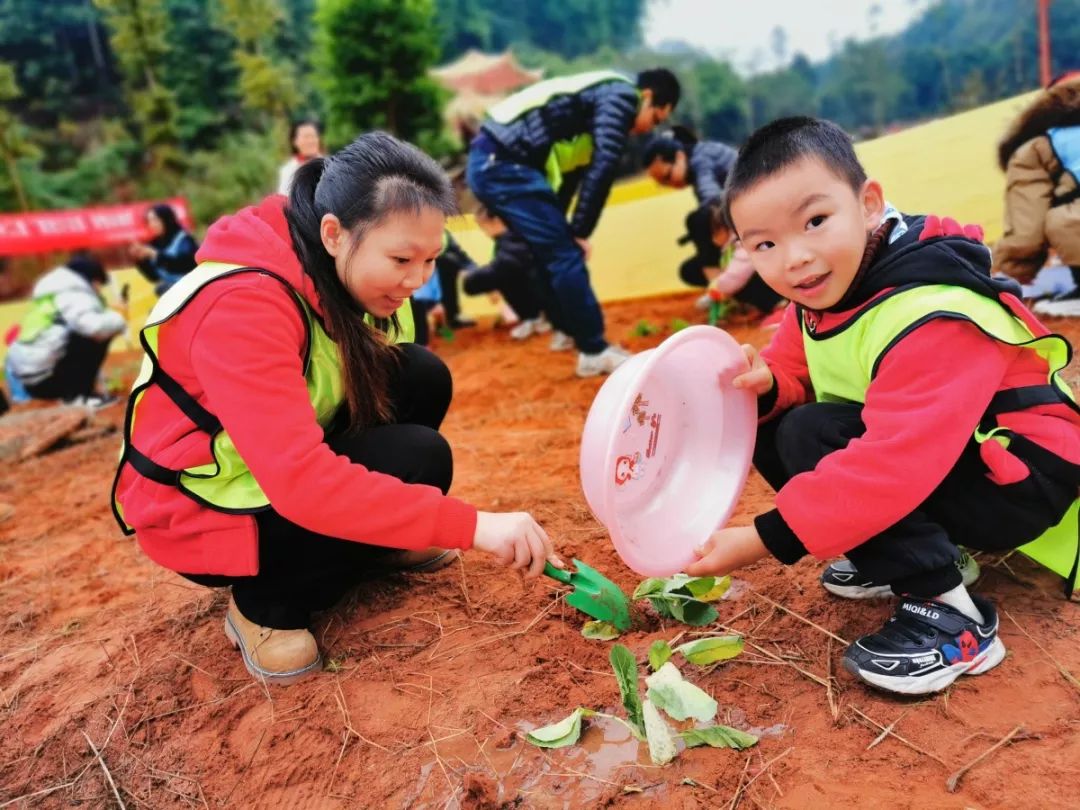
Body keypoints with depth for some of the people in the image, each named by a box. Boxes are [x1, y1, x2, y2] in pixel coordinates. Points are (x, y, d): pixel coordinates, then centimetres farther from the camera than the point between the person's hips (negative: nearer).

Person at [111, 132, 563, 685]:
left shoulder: (341, 269, -8)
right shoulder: (242, 309, -34)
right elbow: (302, 481, -42)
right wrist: (471, 526, -42)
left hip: (293, 476, 7)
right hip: (201, 513, -7)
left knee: (421, 376, -12)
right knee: (419, 458, -23)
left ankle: (368, 542, 8)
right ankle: (266, 607, -5)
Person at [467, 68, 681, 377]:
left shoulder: (603, 95, 25)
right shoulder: (622, 95, -5)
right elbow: (603, 165, -15)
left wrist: (563, 227, 25)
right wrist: (581, 230, -9)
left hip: (490, 160, 10)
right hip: (503, 163, -10)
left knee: (552, 250, 20)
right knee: (566, 254, -6)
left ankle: (570, 330, 34)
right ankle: (594, 352, 1)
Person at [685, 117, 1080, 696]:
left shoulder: (930, 315, -31)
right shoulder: (820, 297, -4)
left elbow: (894, 463, -38)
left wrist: (764, 539, -37)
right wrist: (765, 383, -22)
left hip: (1019, 479, -9)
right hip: (930, 455, 9)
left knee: (810, 437, -27)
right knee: (768, 427, -7)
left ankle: (947, 612, -17)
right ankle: (938, 551, 4)